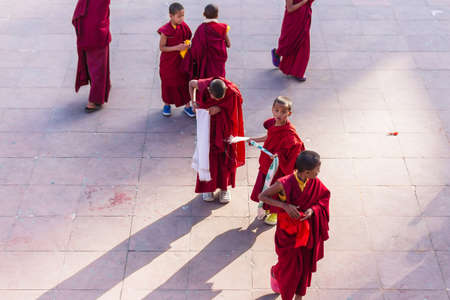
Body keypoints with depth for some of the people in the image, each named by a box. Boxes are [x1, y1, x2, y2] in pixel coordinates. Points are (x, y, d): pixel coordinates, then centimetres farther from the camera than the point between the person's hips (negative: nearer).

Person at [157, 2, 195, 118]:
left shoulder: (184, 27, -7)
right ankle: (167, 105, 34)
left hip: (182, 60, 4)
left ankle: (187, 106, 25)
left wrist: (187, 45, -12)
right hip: (168, 62, -4)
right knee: (168, 83, 13)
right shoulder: (165, 30, -21)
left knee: (185, 82, 10)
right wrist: (177, 48, -25)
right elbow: (162, 47, -17)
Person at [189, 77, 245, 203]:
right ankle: (208, 186, 25)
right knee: (208, 153, 6)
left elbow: (233, 107, -10)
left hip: (225, 125, 0)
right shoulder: (203, 86, -27)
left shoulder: (232, 91, -30)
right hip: (208, 123, 0)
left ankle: (224, 187, 27)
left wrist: (220, 108, -27)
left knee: (225, 155, 9)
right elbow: (191, 83, -5)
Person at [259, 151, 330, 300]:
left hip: (306, 230, 4)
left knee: (304, 265, 17)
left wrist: (313, 210, -18)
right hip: (288, 231, -3)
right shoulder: (284, 184, -27)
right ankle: (275, 271, 50)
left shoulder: (315, 183, -15)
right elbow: (262, 196, -17)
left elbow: (324, 197, 3)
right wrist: (285, 205, -29)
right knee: (289, 266, 13)